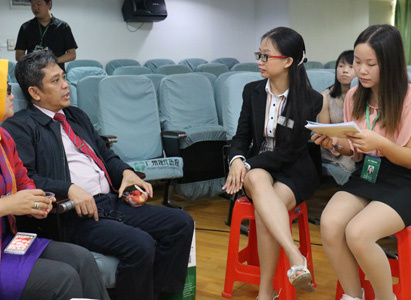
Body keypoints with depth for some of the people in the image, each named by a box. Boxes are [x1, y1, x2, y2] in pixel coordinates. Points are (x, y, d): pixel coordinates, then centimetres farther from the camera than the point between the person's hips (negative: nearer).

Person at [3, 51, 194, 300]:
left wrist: (126, 172, 6)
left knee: (182, 223, -5)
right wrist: (69, 189, -25)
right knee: (140, 245, -30)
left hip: (113, 202, 8)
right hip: (75, 214, -8)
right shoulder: (21, 127, -1)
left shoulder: (77, 116, 24)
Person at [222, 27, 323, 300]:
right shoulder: (252, 91, 5)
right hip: (259, 166, 3)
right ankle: (297, 259, -48)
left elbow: (290, 151, -12)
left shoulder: (311, 100, -8)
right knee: (257, 180, -37)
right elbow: (242, 137, 6)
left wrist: (248, 165, -20)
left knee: (264, 210, -34)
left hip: (295, 171, -2)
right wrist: (237, 160, -17)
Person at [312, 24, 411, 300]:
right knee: (330, 224, -25)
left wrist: (380, 144, -27)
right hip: (365, 175, 5)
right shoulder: (355, 96, 3)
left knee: (357, 233, -30)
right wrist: (335, 143, -9)